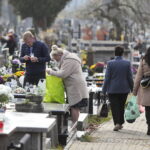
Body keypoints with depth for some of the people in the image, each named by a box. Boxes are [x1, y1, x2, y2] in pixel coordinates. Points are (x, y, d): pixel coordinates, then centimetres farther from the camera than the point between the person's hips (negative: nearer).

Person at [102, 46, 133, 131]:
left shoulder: (110, 63, -10)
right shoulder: (127, 63, -6)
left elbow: (107, 78, -8)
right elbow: (130, 77, -1)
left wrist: (104, 90, 0)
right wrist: (132, 88, 11)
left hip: (112, 89, -2)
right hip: (124, 89, 2)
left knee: (114, 107, 2)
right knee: (121, 107, 16)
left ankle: (117, 123, -11)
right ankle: (120, 123, 23)